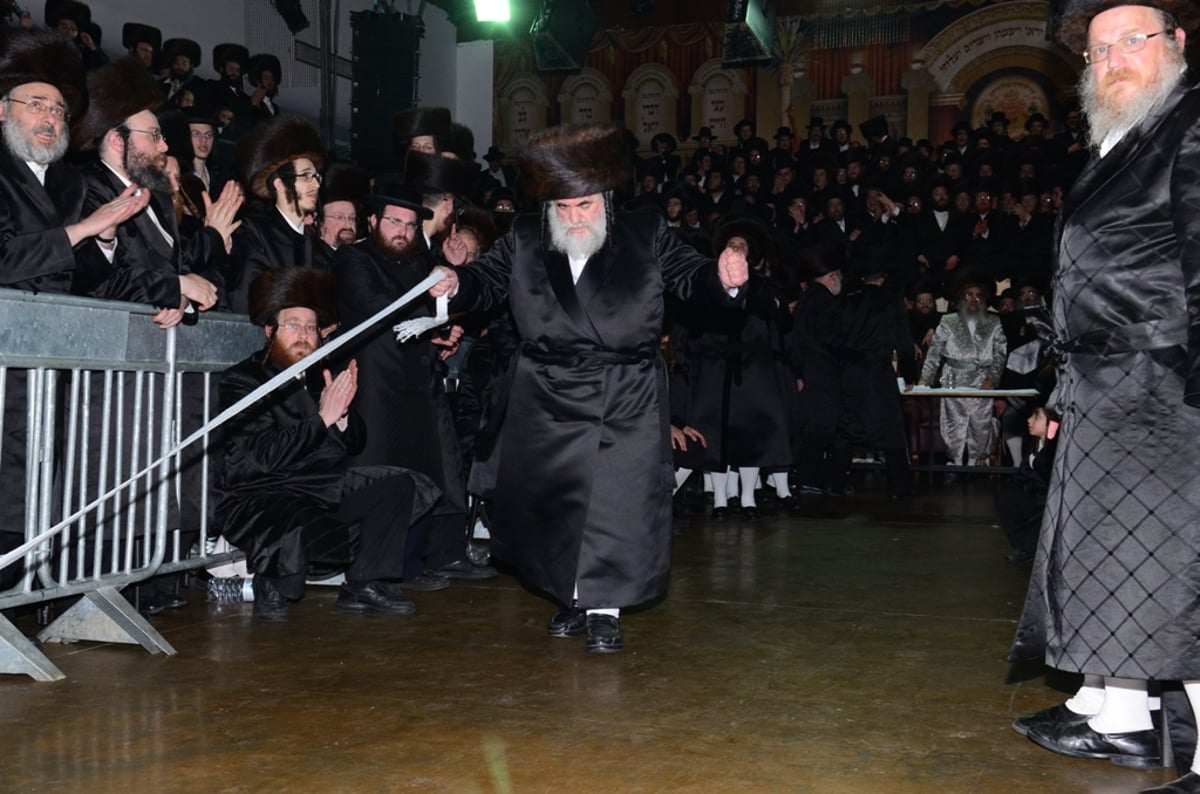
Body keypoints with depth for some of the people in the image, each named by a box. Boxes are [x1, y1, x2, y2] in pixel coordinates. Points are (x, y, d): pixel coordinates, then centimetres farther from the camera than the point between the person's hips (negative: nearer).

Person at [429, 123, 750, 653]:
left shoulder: (646, 237, 3)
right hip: (548, 398, 2)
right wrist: (456, 285, -14)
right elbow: (487, 282, 8)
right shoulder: (523, 241, 6)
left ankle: (605, 608, 8)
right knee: (554, 499, 9)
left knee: (615, 501, -4)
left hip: (627, 402, -2)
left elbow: (689, 276, 4)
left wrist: (722, 278, -17)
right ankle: (573, 598, 27)